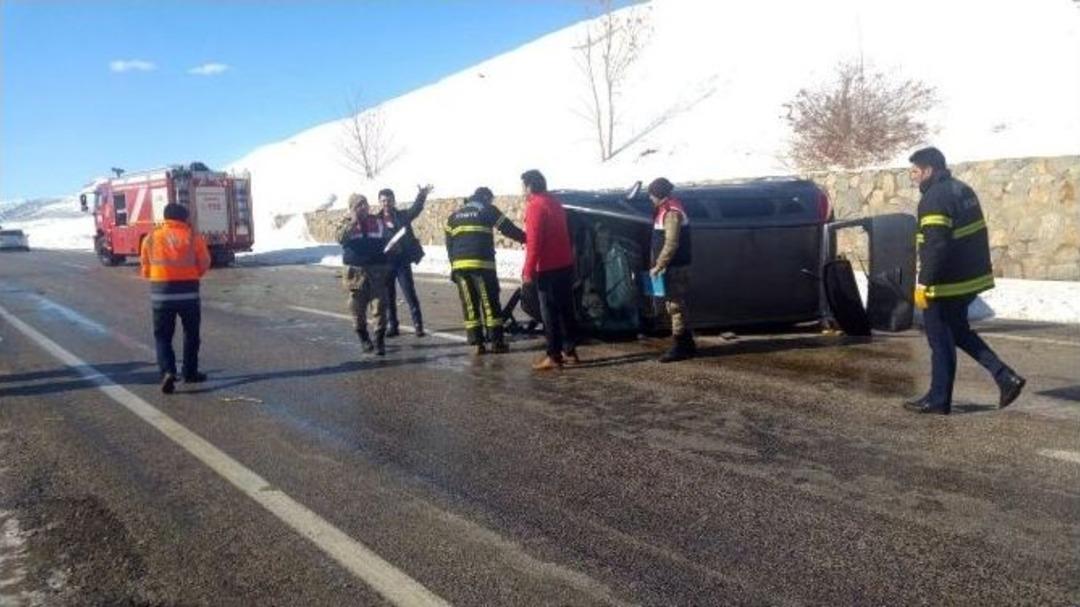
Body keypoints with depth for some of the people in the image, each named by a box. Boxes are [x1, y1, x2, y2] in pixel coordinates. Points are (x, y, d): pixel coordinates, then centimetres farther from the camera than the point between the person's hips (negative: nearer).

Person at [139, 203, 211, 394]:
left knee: (162, 335, 9)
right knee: (191, 333, 17)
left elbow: (145, 269, 6)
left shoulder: (151, 238, 2)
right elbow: (204, 265, 1)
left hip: (161, 292, 1)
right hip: (188, 292, -1)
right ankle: (190, 372, 22)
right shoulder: (193, 237, -3)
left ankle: (168, 371, -11)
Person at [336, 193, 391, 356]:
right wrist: (354, 221, -20)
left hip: (377, 270, 1)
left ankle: (380, 340, 0)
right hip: (356, 271, 0)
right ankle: (363, 339, 22)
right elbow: (341, 238, -15)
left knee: (379, 306, -6)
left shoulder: (378, 222, 10)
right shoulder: (347, 224, 5)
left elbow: (389, 240, 15)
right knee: (358, 307, 5)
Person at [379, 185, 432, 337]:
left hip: (402, 261, -2)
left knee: (410, 294, -4)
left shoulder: (402, 216, 4)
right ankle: (392, 326, 17)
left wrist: (422, 196, -33)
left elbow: (415, 209, -14)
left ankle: (418, 325, -2)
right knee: (388, 296, 7)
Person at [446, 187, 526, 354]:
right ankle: (497, 342, 1)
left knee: (469, 304, 6)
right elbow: (509, 229, 6)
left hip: (459, 264, 5)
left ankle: (477, 343, 4)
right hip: (481, 262, -5)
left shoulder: (454, 215, 22)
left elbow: (449, 244, 18)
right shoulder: (488, 210, 7)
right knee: (490, 302, 0)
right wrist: (527, 238, 17)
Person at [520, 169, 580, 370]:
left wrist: (528, 272, -17)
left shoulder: (535, 205, -13)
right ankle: (570, 352, 19)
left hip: (548, 268, -9)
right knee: (566, 310, 13)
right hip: (565, 264, 9)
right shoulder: (554, 202, 14)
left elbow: (534, 242, -18)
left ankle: (554, 357, -1)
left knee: (550, 313, -4)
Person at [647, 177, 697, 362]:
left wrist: (658, 266, -20)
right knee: (676, 305, 13)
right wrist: (657, 264, 15)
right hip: (672, 267, 10)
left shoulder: (672, 213, -16)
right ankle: (687, 345, 21)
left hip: (675, 268, -10)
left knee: (675, 305, -6)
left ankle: (680, 347, -1)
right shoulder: (665, 210, 15)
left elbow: (671, 244, -23)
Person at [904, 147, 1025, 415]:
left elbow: (935, 247, -26)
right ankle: (1006, 377, 16)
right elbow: (977, 235, 18)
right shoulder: (963, 189, 13)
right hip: (971, 278, 10)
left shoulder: (934, 199, -18)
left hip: (945, 284, -10)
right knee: (958, 331, 22)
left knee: (940, 340, 1)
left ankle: (938, 400, 10)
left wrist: (923, 283, -23)